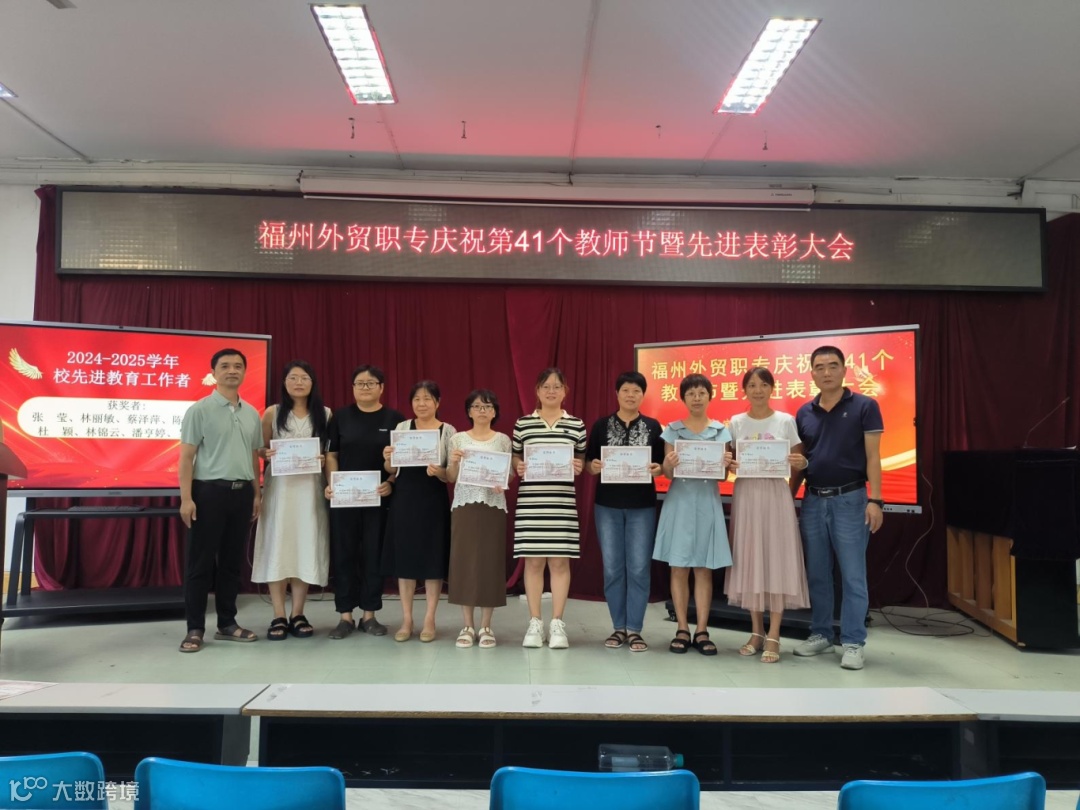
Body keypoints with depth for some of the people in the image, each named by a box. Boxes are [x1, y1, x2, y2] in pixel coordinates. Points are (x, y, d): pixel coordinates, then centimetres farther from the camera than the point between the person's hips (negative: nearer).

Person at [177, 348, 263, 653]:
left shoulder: (252, 414, 12)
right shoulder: (200, 410, -4)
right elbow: (186, 456, -7)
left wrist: (257, 493, 13)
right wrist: (186, 497, -13)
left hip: (242, 492, 5)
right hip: (209, 491, -5)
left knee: (232, 562, 11)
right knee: (200, 563, 1)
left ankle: (227, 624, 21)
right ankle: (195, 628, 10)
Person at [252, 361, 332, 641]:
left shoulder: (325, 414, 6)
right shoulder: (272, 413, 4)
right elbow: (259, 449, 6)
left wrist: (323, 459, -11)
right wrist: (268, 454, -15)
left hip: (310, 488, 1)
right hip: (280, 487, -1)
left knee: (306, 548, 3)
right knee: (278, 548, -2)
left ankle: (298, 615, 12)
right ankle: (279, 617, 6)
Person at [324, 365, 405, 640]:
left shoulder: (395, 419, 3)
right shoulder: (341, 416, 6)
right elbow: (331, 455, 6)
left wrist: (391, 483, -12)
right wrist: (331, 484, -7)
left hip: (379, 496, -1)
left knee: (374, 554, 5)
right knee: (343, 554, 3)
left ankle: (369, 615, 16)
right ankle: (345, 616, 13)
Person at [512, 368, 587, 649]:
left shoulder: (576, 425, 7)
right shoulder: (523, 423, 6)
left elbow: (582, 461, 13)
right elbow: (515, 458, 13)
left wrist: (579, 467, -8)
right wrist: (518, 467, -8)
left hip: (563, 503, 0)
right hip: (530, 502, 0)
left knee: (560, 560, 2)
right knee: (533, 560, 3)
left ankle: (557, 623, 12)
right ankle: (535, 623, 14)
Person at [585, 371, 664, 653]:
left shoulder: (653, 426, 4)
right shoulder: (601, 425, 4)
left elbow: (662, 464, 6)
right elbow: (588, 463, 5)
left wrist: (658, 469, -16)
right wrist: (593, 466, -16)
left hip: (642, 506, 0)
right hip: (607, 505, 1)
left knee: (639, 568, -1)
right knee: (612, 568, 5)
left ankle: (635, 629, 9)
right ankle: (618, 627, 17)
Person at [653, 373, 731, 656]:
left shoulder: (721, 430, 6)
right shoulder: (672, 430, 5)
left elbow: (723, 474, 4)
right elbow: (667, 473, 2)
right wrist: (669, 464, -20)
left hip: (707, 502, 0)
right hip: (679, 502, 0)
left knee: (704, 569, 2)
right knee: (679, 568, 1)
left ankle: (702, 631, 9)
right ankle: (682, 630, 9)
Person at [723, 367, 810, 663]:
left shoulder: (786, 421, 2)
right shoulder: (736, 423, 7)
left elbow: (798, 463, 4)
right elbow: (729, 463, 9)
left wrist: (801, 464, -18)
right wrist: (726, 463, -12)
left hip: (776, 496, -2)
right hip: (745, 495, 2)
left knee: (776, 560, -4)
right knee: (749, 561, 4)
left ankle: (773, 637, 2)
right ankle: (756, 632, 16)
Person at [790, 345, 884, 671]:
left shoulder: (865, 407, -3)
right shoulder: (804, 413, 9)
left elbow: (872, 457, -7)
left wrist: (875, 500, -14)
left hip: (850, 500, -4)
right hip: (813, 500, 4)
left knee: (853, 576, 0)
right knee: (817, 575, 11)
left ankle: (853, 643, 9)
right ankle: (820, 635, 22)